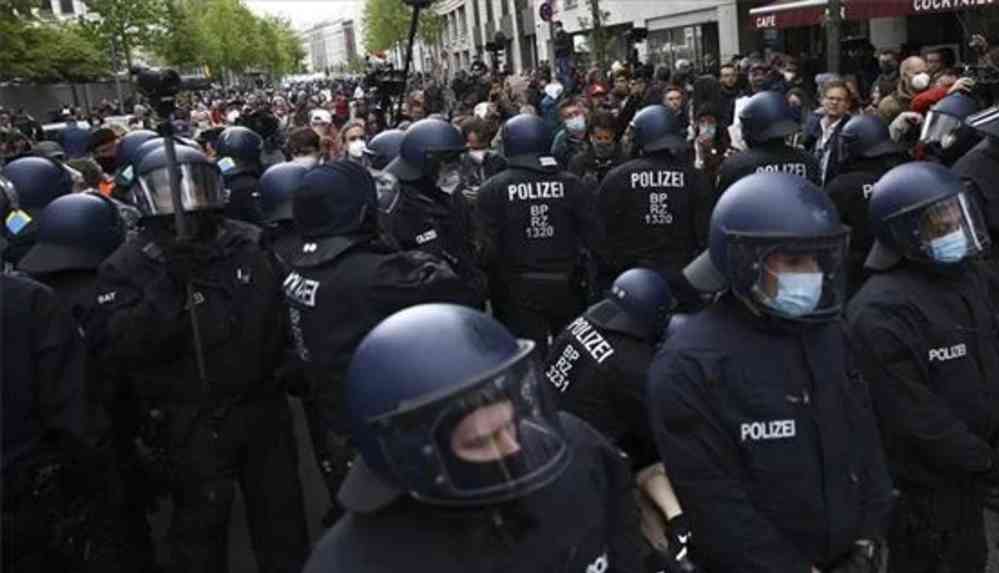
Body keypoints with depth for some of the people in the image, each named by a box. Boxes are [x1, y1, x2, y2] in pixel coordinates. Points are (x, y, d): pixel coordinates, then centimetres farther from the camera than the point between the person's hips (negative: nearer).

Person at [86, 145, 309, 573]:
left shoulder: (248, 245, 0)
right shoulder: (128, 268, -10)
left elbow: (278, 313, 13)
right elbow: (115, 349, -24)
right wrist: (167, 289, -32)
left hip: (262, 408, 4)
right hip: (189, 425, -3)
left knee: (282, 515, 20)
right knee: (200, 527, 13)